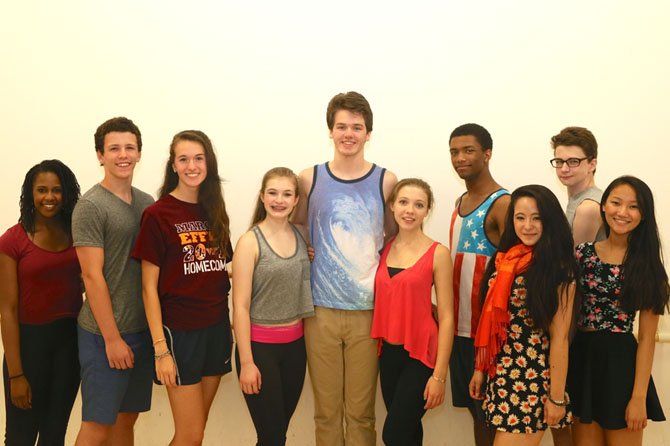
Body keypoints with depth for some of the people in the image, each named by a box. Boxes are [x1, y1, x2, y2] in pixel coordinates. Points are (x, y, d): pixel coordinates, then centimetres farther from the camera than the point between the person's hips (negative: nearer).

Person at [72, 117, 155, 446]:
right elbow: (92, 276, -14)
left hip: (143, 329, 6)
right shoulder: (90, 206, -10)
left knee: (127, 418, 14)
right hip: (105, 333, -6)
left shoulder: (146, 203, 9)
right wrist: (112, 338, -15)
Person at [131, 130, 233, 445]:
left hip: (216, 327, 6)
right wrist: (160, 348, -13)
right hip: (180, 331, -5)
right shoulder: (157, 214, -9)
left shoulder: (213, 211, 8)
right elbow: (149, 287, -9)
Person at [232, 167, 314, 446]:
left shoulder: (301, 236, 5)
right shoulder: (250, 241, -10)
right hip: (260, 346, -5)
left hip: (295, 344, 5)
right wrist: (246, 361, -14)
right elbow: (241, 306, -12)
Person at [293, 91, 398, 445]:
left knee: (361, 411, 5)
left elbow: (395, 237, 11)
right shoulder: (309, 179, 4)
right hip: (320, 309, 1)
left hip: (368, 310, 0)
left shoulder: (385, 181, 3)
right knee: (326, 410, 7)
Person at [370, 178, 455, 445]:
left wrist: (439, 374, -13)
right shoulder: (384, 248, 5)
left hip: (420, 355, -5)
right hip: (388, 353, 5)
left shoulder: (437, 254, -10)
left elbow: (446, 317, -11)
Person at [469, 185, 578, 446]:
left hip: (534, 377, -6)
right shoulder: (503, 260, 6)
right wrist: (480, 368, 11)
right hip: (501, 373, 6)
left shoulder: (559, 270, -11)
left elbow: (559, 338, -12)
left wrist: (557, 397, -11)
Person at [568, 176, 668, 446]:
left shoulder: (647, 265, -4)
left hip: (621, 363, -2)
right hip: (582, 359, 2)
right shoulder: (582, 254, 1)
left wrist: (639, 397, -10)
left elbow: (647, 338, -6)